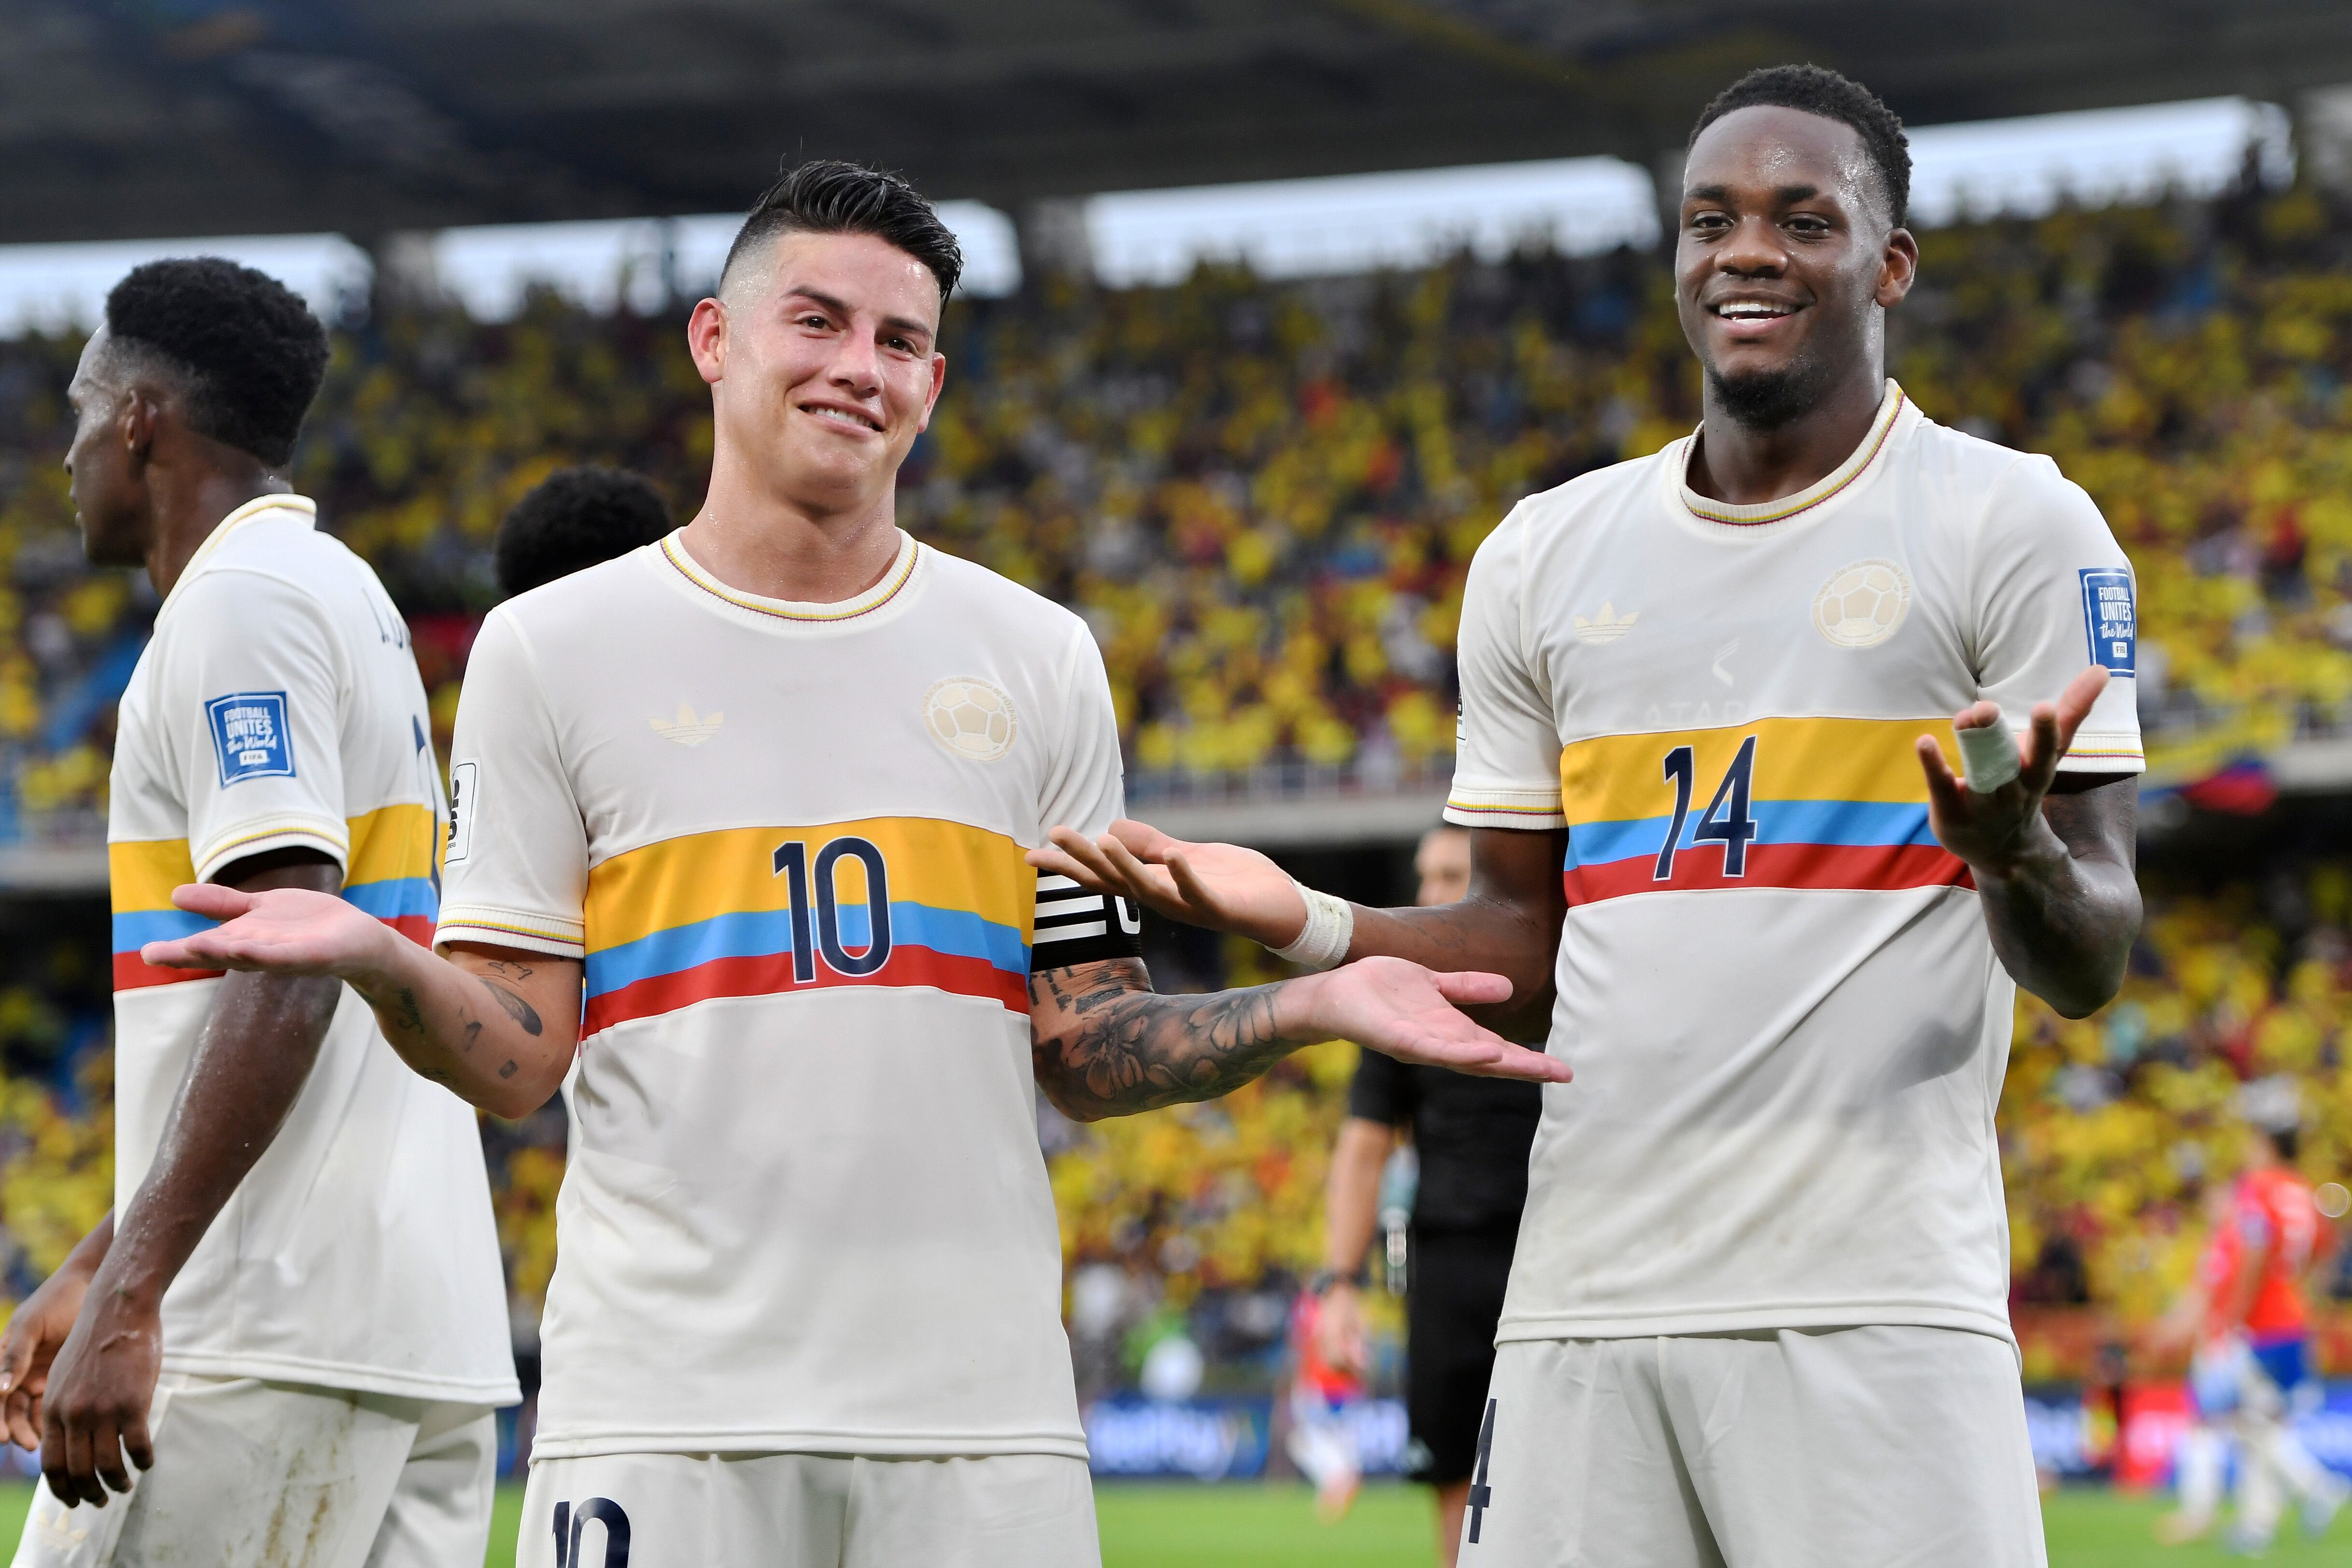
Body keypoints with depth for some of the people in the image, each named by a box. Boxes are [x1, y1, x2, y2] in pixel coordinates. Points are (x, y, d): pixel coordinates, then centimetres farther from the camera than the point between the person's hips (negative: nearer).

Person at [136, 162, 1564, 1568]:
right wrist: (374, 961, -17)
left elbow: (1086, 1054, 13)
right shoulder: (552, 651, 6)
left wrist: (1313, 1005, -2)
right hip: (664, 1401, -2)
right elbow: (517, 1061, 2)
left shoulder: (1040, 659, 13)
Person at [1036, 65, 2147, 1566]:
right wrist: (1307, 924, 3)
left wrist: (2017, 851, -25)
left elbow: (2089, 967, -2)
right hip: (1585, 1304, 4)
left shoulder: (2013, 528, 2)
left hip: (1879, 1313, -4)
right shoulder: (1546, 557, 16)